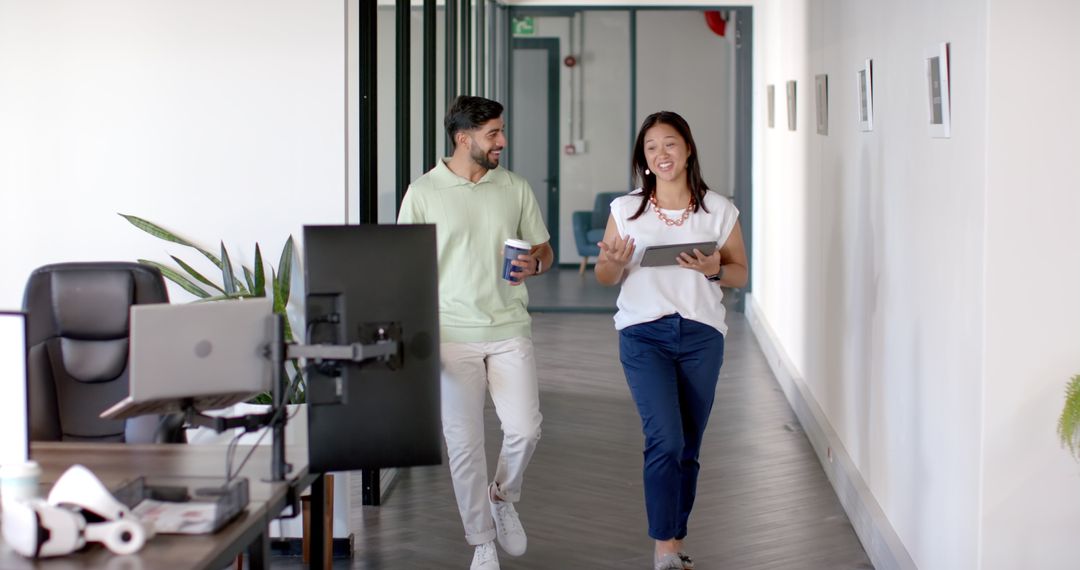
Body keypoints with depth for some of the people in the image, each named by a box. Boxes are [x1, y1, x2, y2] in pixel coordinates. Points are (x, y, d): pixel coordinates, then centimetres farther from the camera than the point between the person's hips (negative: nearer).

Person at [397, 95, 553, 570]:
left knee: (525, 430, -8)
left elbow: (544, 249, 16)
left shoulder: (516, 188, 7)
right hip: (454, 335, -2)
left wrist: (534, 263, -9)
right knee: (464, 444, 1)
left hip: (510, 330, 2)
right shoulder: (423, 192, -1)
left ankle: (503, 496, 24)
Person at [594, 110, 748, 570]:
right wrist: (615, 264, -13)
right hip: (644, 333, -2)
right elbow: (604, 278, 10)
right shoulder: (625, 210, 5)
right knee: (665, 440, -15)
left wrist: (715, 269, -11)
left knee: (687, 448, 7)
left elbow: (740, 273, 10)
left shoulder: (719, 210, 5)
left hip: (701, 333, 2)